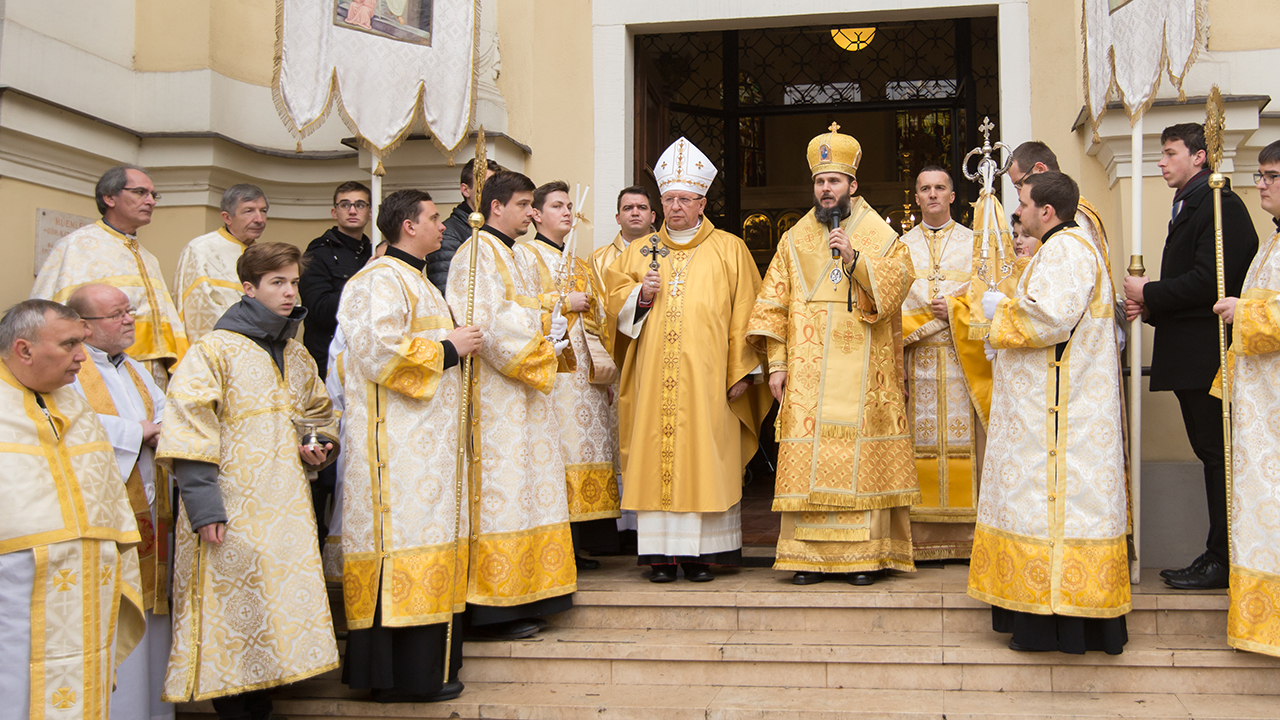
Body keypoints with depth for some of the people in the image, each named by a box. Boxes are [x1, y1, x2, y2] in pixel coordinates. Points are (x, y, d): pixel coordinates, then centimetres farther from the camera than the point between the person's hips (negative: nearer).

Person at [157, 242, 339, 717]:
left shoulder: (297, 356, 15)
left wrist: (320, 447, 7)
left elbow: (318, 412, 30)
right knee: (234, 610, -4)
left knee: (284, 603, 7)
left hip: (286, 508, 7)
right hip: (233, 507, -6)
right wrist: (203, 504, -17)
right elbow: (188, 429, -11)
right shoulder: (215, 350, -6)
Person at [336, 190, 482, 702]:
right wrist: (446, 348, -14)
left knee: (426, 533, 11)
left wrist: (455, 344, 16)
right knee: (409, 537, -9)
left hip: (423, 437, 11)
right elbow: (378, 351, -24)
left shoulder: (412, 279, 21)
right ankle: (406, 676, -4)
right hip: (400, 441, -11)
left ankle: (427, 658, 18)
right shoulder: (382, 280, -12)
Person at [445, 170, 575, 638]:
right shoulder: (478, 253, -10)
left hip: (515, 394, 10)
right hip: (493, 393, -10)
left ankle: (515, 600, 14)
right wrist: (542, 333, -11)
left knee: (517, 492, 9)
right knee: (500, 494, -9)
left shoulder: (503, 253, 21)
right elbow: (482, 323, -20)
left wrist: (547, 325, 7)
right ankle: (494, 608, -5)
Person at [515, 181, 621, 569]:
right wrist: (565, 302, -6)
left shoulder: (579, 264, 26)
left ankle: (580, 541, 2)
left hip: (582, 369, 7)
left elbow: (598, 315, 25)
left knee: (586, 446, 0)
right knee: (554, 449, -13)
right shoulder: (524, 255, 5)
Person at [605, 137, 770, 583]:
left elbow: (744, 313, 2)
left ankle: (701, 551, 3)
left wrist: (743, 371, -5)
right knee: (656, 456, -1)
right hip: (653, 376, 2)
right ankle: (661, 551, 3)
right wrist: (640, 295, -6)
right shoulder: (639, 252, 16)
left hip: (706, 377, -2)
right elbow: (615, 304, 15)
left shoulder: (730, 250, 7)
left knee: (706, 458, -3)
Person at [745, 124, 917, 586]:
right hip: (807, 376, 2)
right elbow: (773, 304, 9)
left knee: (861, 459, -4)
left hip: (862, 374, -2)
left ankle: (865, 553, 3)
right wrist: (776, 363, 1)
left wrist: (855, 259, -19)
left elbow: (895, 284, -6)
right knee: (807, 461, -2)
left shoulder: (880, 236, 7)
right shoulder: (794, 241, 13)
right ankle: (810, 555, 3)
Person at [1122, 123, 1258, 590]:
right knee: (1210, 453, 12)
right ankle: (1217, 556, 19)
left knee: (1218, 455, -6)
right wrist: (1150, 308, 6)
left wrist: (1149, 293, -12)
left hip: (1208, 354, -10)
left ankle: (1223, 560, 0)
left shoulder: (1221, 206, -12)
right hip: (1191, 358, 10)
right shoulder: (1188, 207, 20)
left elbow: (1210, 281, -22)